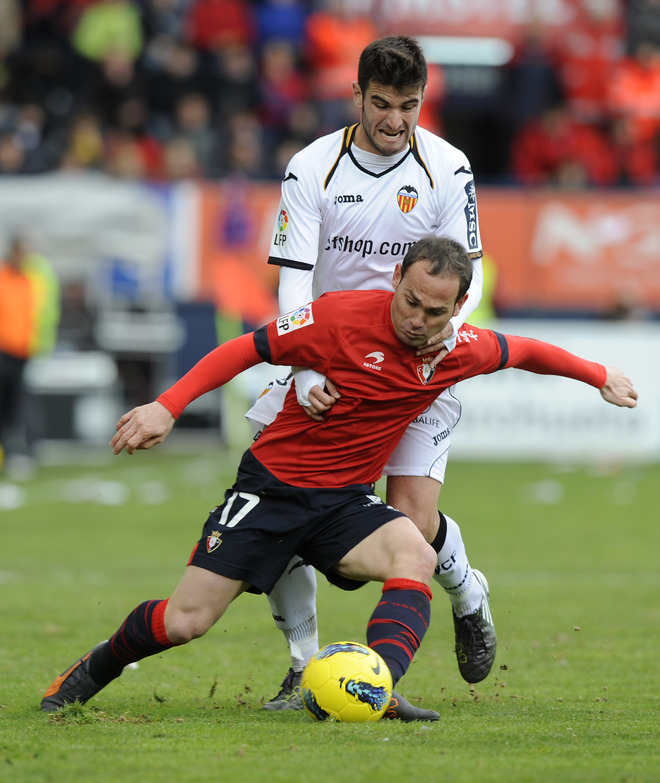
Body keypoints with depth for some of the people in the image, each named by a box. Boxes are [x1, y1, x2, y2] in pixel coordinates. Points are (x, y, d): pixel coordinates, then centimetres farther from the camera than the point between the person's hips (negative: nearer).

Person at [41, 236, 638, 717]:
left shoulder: (460, 350, -5)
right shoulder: (341, 316, -19)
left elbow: (524, 351, 16)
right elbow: (247, 349, -12)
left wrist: (600, 376, 27)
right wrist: (169, 406, -19)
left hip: (346, 502, 3)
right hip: (273, 485, -3)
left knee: (417, 556, -29)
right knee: (183, 623, -5)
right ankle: (99, 667, 25)